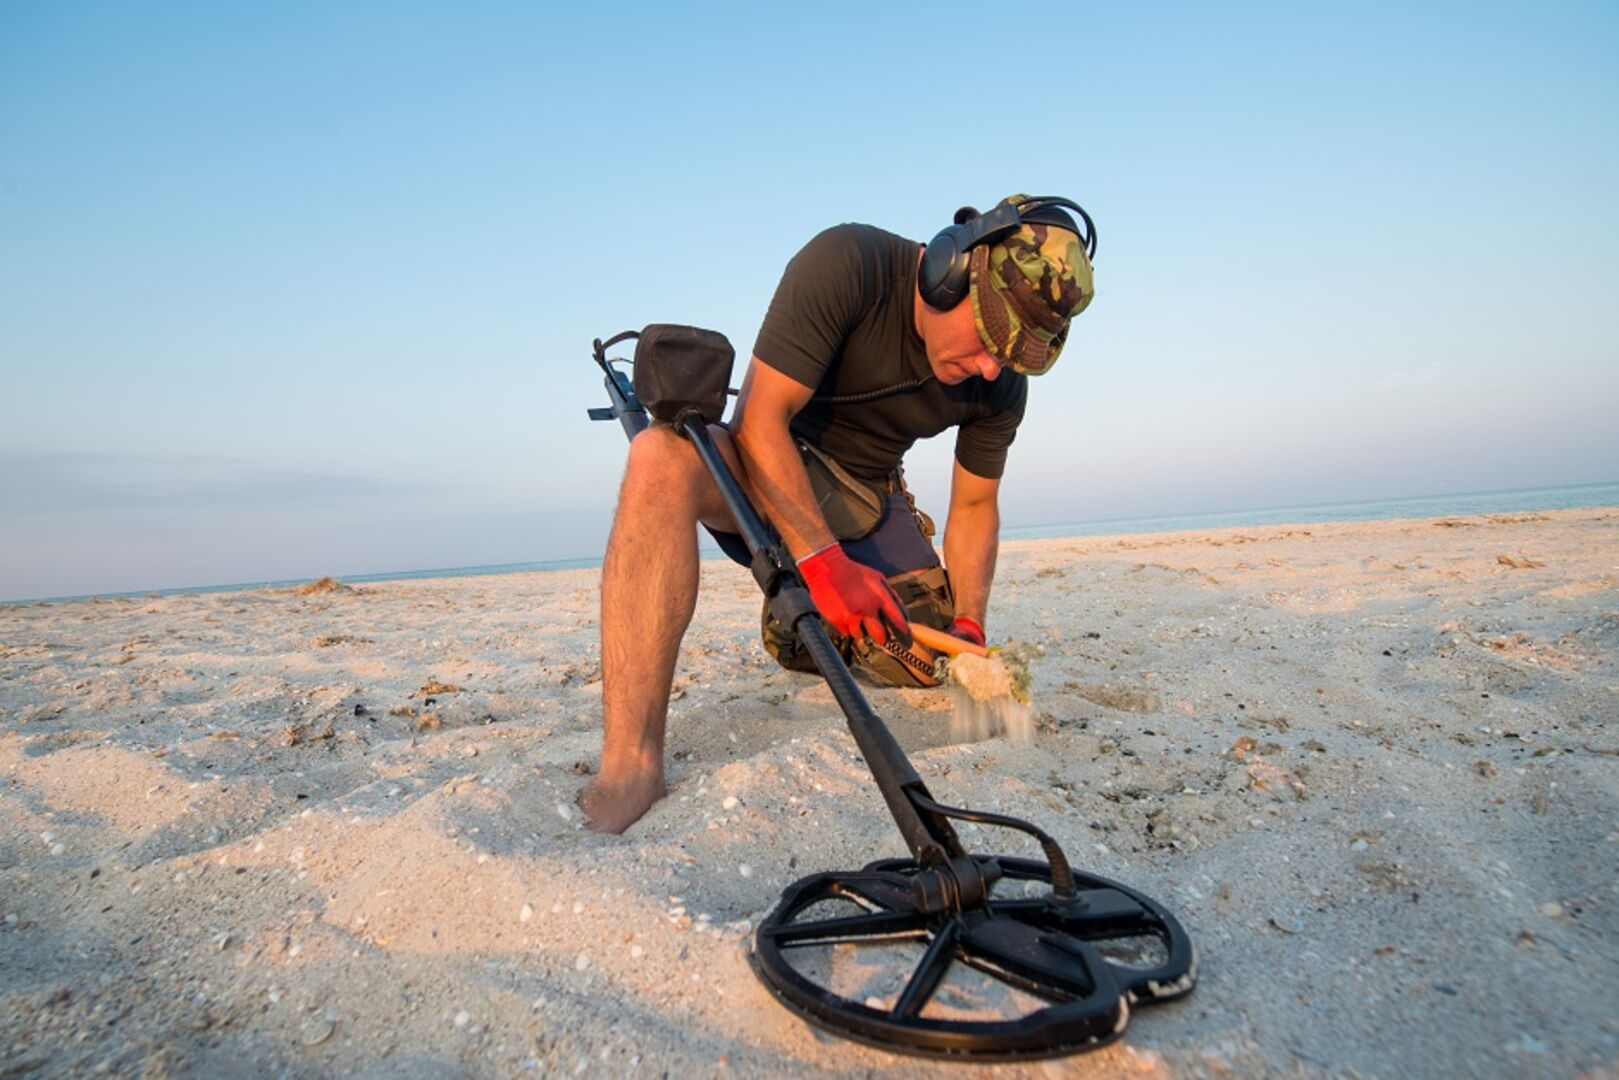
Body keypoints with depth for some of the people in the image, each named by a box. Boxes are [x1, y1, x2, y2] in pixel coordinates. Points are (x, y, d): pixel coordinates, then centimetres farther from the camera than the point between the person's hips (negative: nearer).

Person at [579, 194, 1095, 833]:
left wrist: (966, 626, -8)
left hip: (865, 497, 5)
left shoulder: (1002, 384, -6)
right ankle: (631, 768, -42)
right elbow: (759, 420, -26)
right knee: (664, 456, -38)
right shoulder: (846, 264, -23)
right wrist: (822, 561, -32)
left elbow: (975, 505, 4)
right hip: (765, 472, -5)